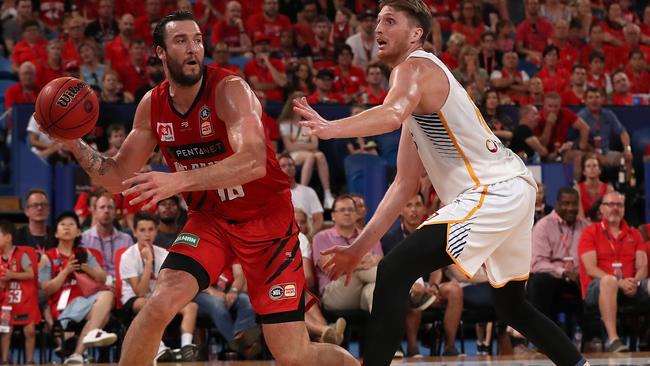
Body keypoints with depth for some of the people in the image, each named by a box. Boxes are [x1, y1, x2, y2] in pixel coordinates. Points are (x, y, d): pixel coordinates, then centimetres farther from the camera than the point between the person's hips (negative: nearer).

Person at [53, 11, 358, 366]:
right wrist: (74, 143, -11)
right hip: (210, 218, 5)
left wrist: (181, 180, -49)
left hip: (267, 216, -5)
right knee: (160, 304, -19)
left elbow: (254, 162, -39)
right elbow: (118, 177, 5)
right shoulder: (152, 106, -5)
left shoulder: (229, 89, -23)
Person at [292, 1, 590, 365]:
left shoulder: (414, 66, -5)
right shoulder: (421, 77, 23)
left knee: (394, 272, -18)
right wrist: (360, 247, 18)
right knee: (512, 305, 27)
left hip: (493, 190, -11)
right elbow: (405, 185, 23)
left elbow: (393, 114, -31)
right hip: (513, 186, 11)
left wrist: (331, 128, -46)